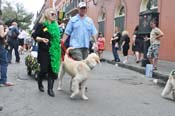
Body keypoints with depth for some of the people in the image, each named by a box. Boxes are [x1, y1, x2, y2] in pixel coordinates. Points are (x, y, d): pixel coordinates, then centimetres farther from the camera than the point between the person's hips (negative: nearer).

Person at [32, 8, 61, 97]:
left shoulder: (55, 26, 15)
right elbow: (35, 36, -7)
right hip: (44, 51, -5)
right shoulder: (41, 25, -3)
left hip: (54, 51, 5)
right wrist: (42, 39, -22)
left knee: (52, 70, 0)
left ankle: (50, 89, 7)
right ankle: (39, 82, 26)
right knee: (44, 69, -6)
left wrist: (60, 41, 9)